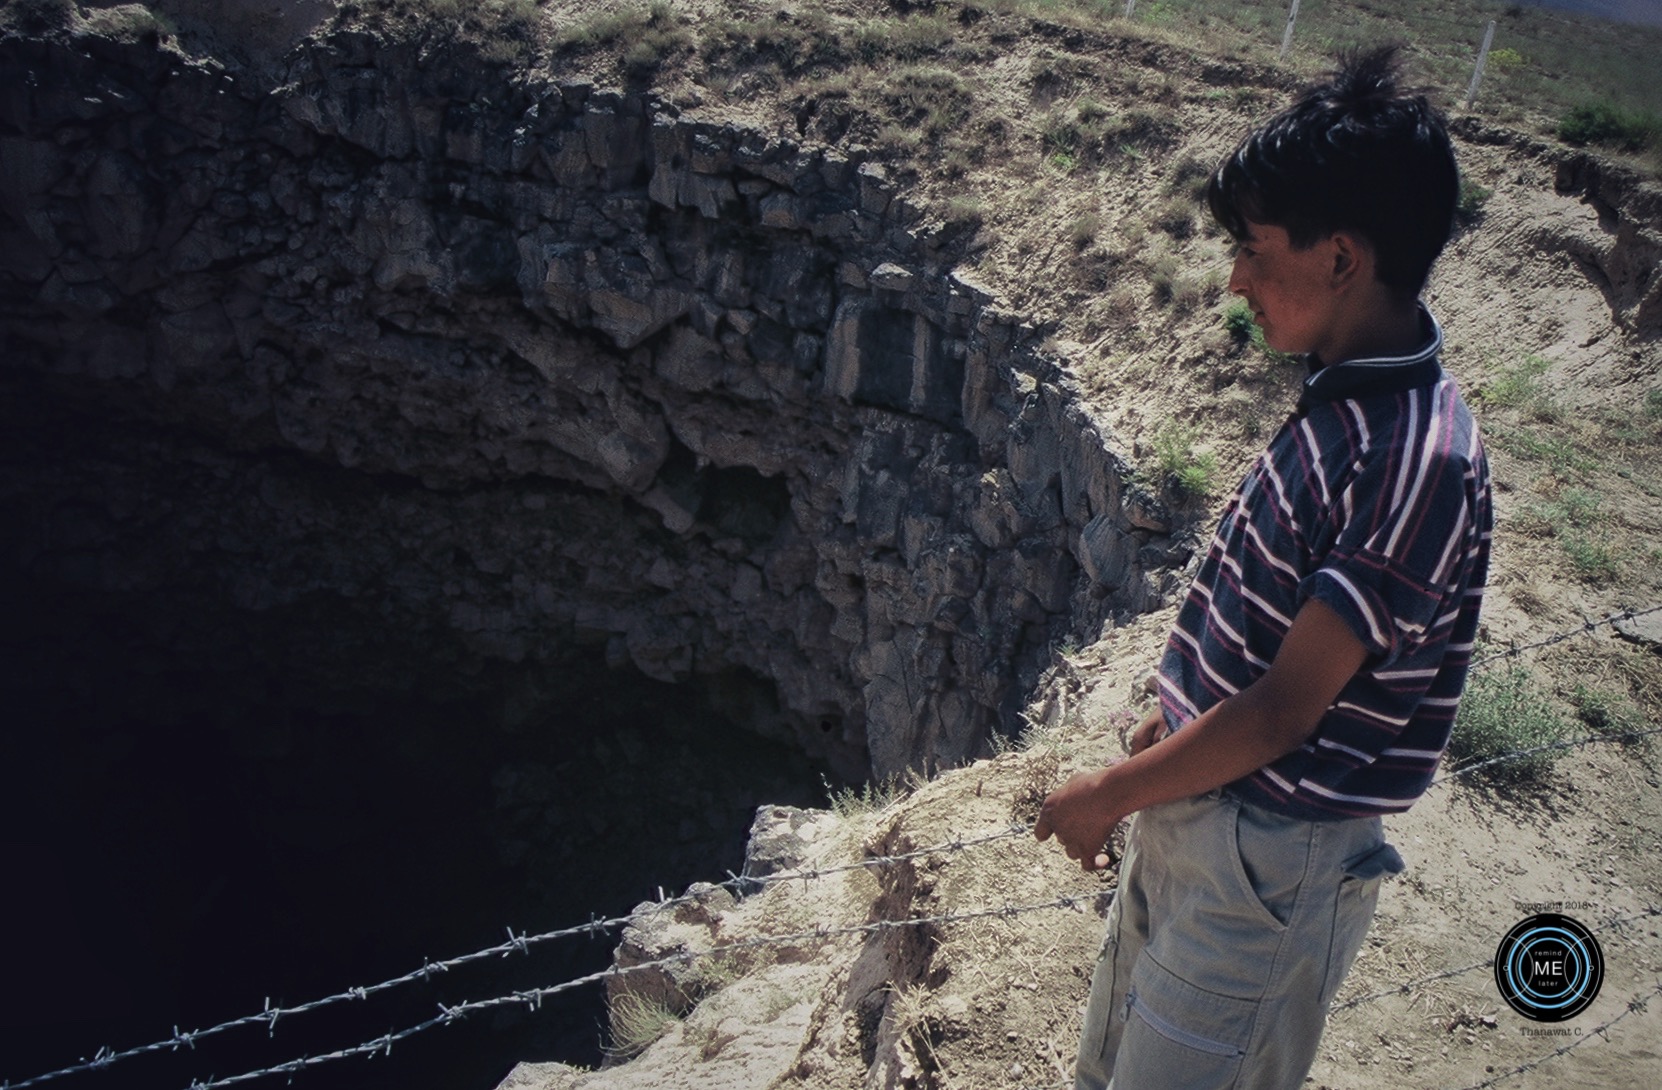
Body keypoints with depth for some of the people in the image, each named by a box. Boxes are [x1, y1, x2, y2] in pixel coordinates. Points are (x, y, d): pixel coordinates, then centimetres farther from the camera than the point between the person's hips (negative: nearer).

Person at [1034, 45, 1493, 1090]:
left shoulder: (1419, 462, -27)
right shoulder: (1341, 393, 1)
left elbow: (1286, 710, -25)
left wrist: (1109, 795, -14)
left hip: (1272, 862, -8)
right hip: (1196, 808, 8)